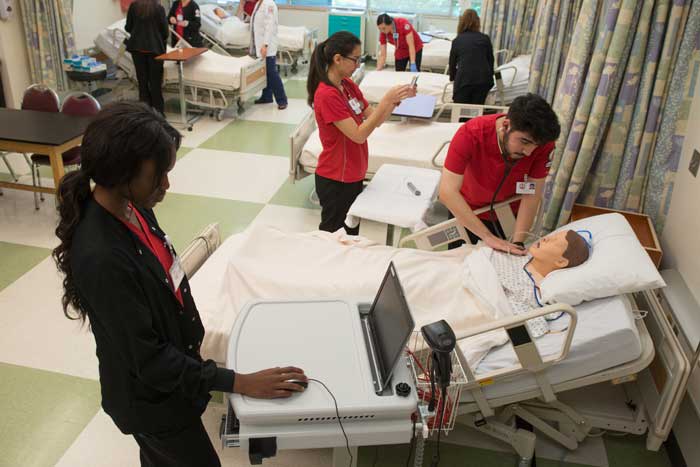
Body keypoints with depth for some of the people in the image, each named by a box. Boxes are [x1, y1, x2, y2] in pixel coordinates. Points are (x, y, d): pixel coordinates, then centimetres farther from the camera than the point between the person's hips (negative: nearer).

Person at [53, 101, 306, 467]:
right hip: (151, 396, -7)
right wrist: (240, 383, -24)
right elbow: (146, 358, -28)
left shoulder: (128, 205, -11)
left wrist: (190, 336, 17)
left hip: (165, 375, 7)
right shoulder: (101, 258, -37)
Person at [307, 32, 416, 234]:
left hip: (353, 175, 8)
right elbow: (359, 135, -25)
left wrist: (396, 99, -8)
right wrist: (386, 100, -26)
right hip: (335, 181, -8)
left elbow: (375, 120, 7)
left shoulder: (349, 85, 3)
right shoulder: (327, 95, -23)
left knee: (353, 231, 21)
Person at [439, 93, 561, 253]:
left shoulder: (543, 142, -26)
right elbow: (448, 192, -38)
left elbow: (532, 196, -21)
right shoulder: (471, 133, -33)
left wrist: (517, 242, -31)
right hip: (466, 212, -1)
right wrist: (488, 237, -41)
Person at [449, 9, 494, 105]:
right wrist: (489, 77, 31)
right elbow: (491, 60, 16)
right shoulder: (485, 39, 11)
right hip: (483, 80, 1)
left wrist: (452, 77, 37)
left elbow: (452, 63, 20)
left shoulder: (457, 40, 11)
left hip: (463, 80, -1)